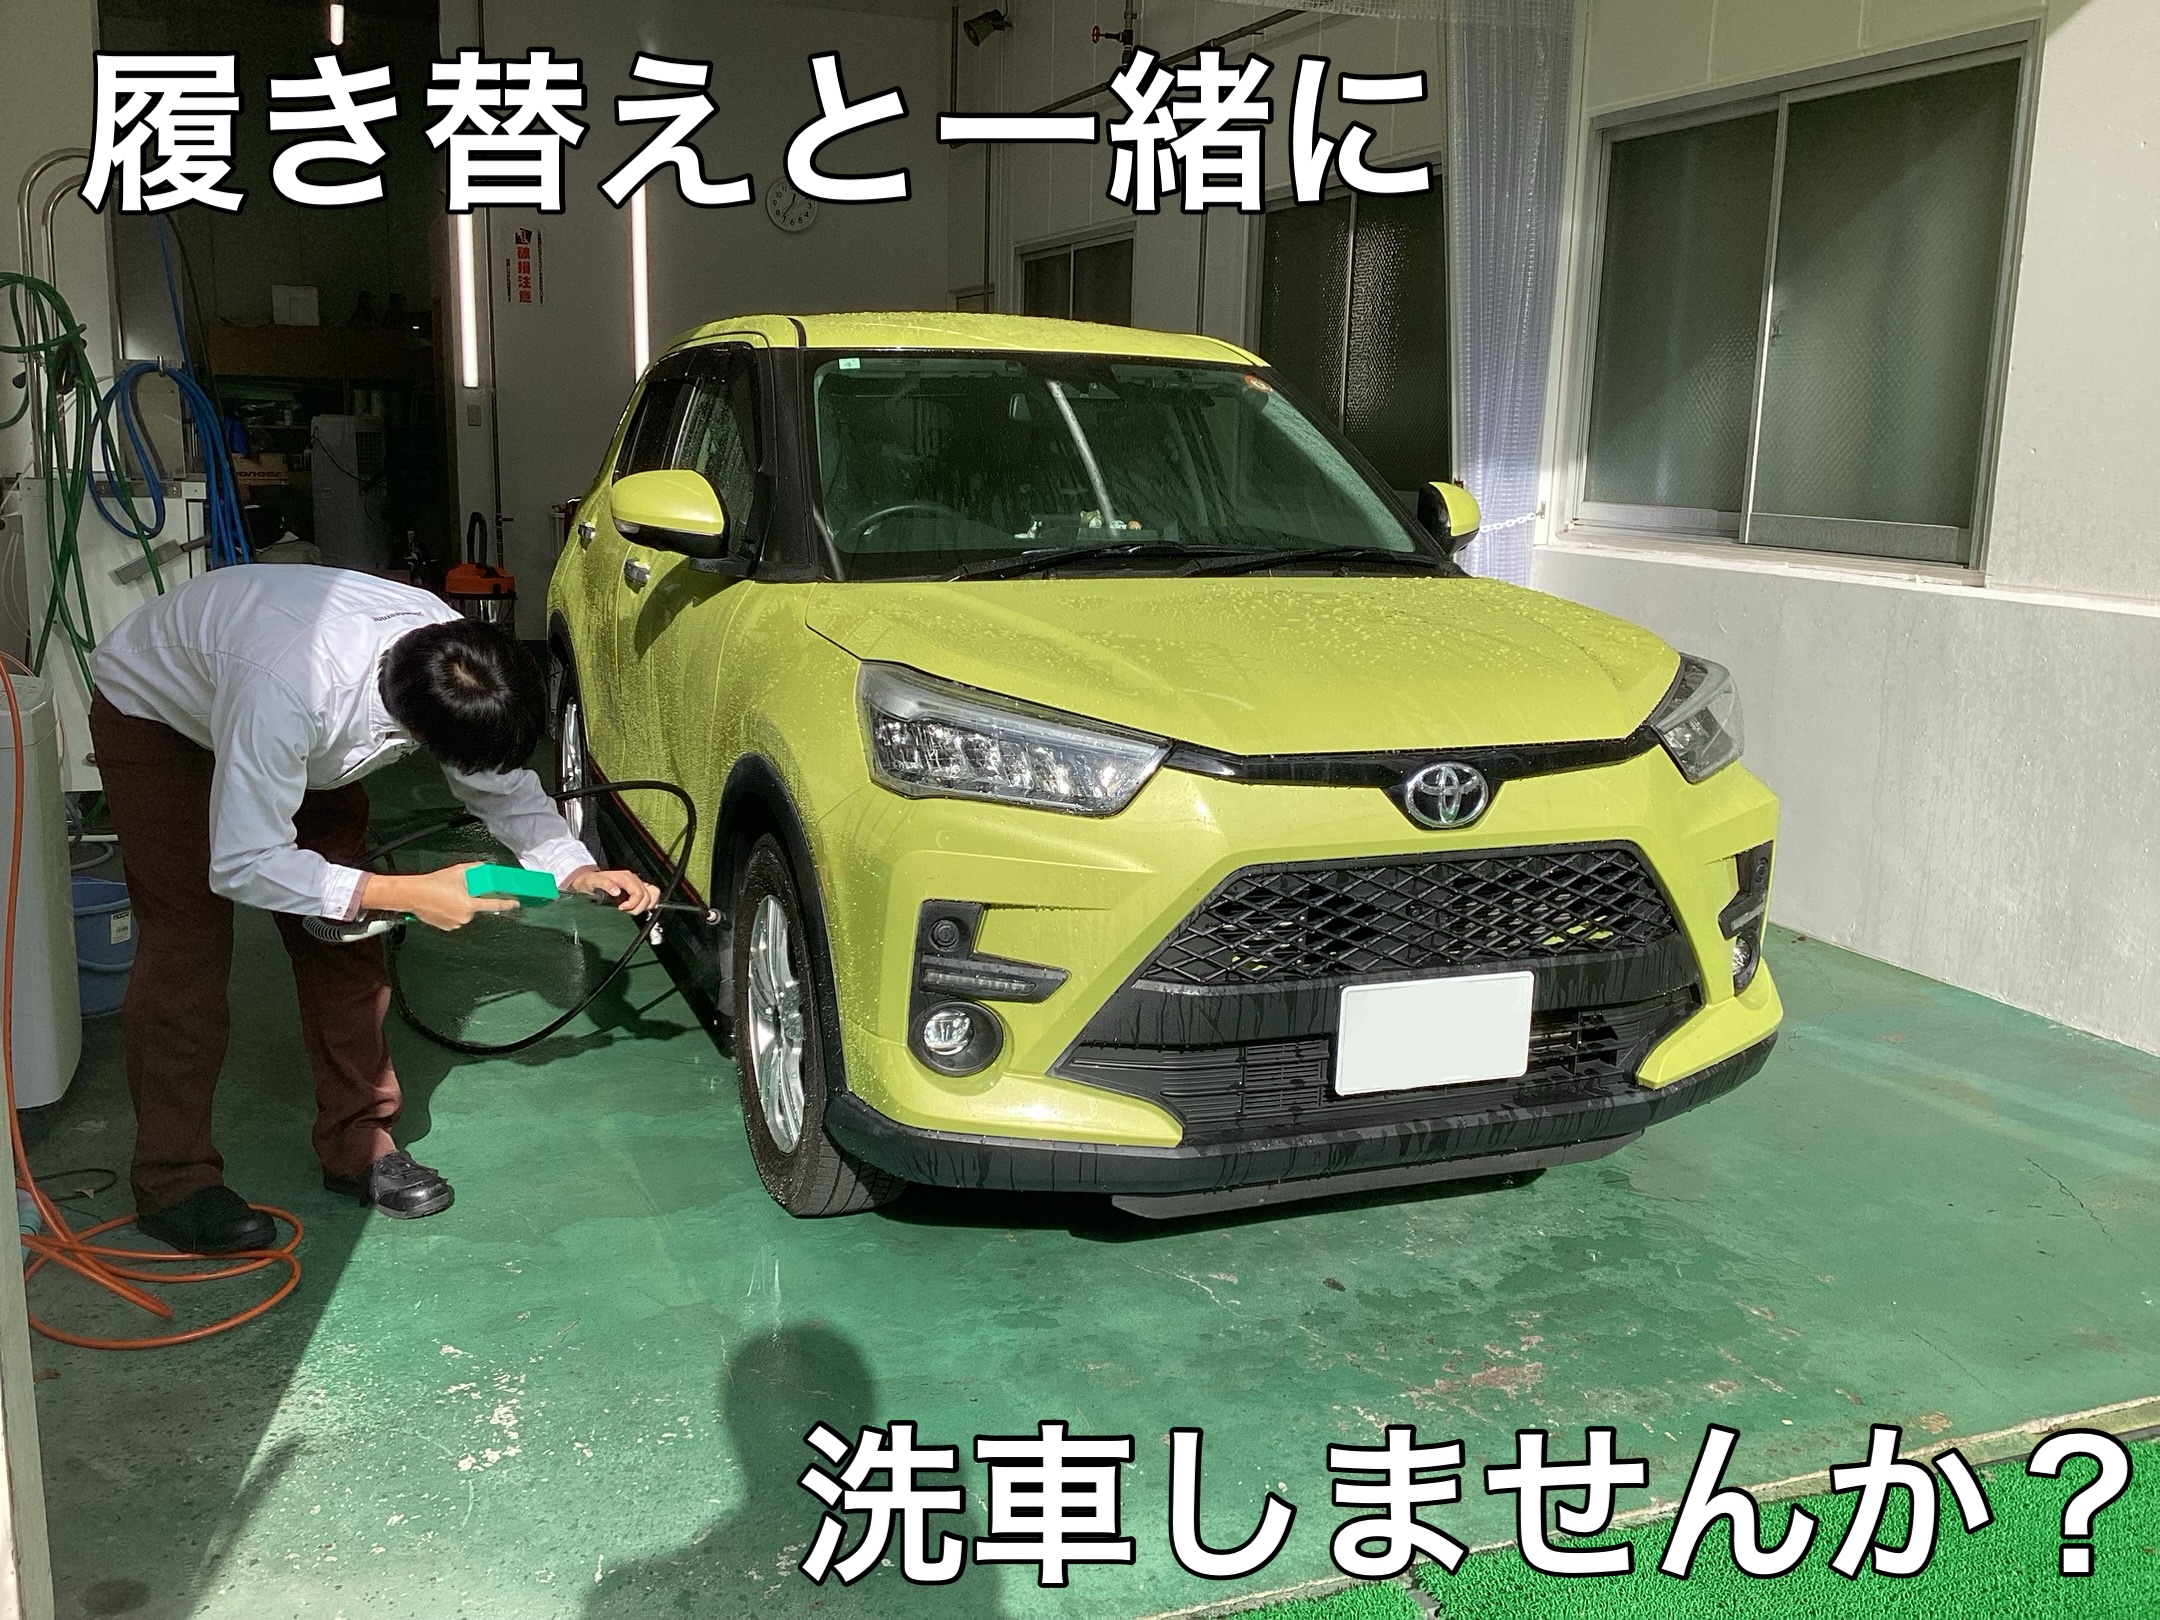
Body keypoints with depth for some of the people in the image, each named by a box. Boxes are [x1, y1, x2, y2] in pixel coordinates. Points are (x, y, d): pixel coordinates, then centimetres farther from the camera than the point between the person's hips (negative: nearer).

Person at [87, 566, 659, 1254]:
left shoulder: (450, 654, -28)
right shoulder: (290, 688, -47)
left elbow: (504, 785, -8)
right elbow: (241, 865, -37)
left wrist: (579, 871, -22)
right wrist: (408, 894, -37)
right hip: (154, 710, -5)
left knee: (343, 933, -2)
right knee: (187, 944, -13)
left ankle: (357, 1140, 11)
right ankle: (172, 1183, 1)